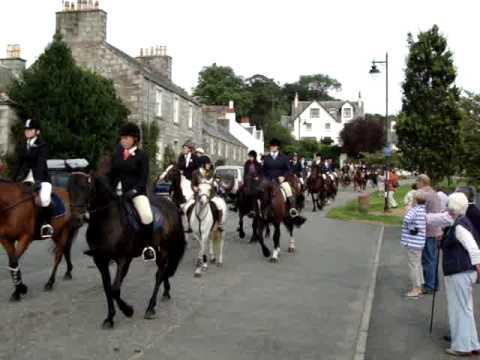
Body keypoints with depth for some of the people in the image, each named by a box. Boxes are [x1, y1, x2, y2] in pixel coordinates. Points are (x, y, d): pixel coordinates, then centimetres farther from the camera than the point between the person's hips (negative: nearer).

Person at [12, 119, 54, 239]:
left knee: (44, 198, -31)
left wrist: (37, 181, -25)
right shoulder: (23, 146, 14)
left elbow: (41, 163, -15)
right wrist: (13, 180, 7)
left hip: (41, 178, -7)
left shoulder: (42, 145, -4)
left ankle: (46, 224, -15)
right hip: (25, 177, 7)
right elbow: (19, 163, 15)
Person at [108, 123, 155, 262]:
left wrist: (134, 190, -20)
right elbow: (112, 173, 14)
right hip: (119, 191, 5)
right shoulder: (117, 153, 10)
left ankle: (148, 246, -11)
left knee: (147, 216, -28)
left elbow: (144, 177, -8)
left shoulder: (141, 155, -2)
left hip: (137, 191, -5)